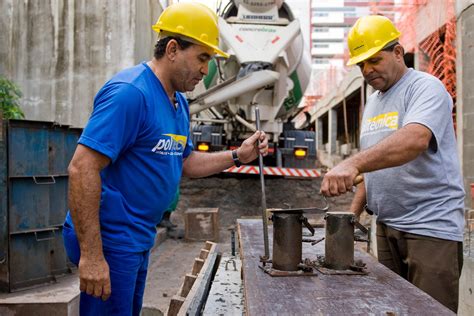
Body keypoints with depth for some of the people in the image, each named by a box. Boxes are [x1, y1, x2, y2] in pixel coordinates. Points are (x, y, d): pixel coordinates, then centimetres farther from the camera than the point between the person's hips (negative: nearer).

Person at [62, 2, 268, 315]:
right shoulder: (130, 92, -20)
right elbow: (82, 169, -24)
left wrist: (237, 156, 5)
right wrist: (91, 254, -25)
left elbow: (185, 162, 18)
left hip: (139, 239, 9)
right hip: (110, 239, -9)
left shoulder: (179, 102, 9)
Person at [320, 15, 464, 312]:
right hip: (387, 225, 7)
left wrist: (352, 163, -43)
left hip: (431, 227, -7)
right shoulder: (372, 102, 15)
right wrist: (354, 211, 10)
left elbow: (414, 141, -31)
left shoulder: (426, 88, -10)